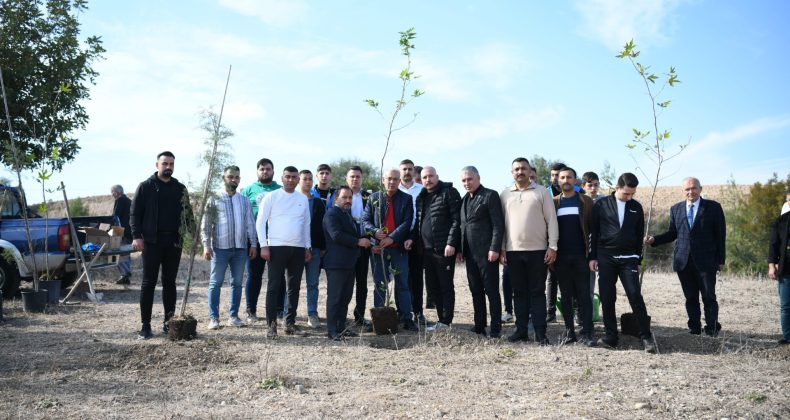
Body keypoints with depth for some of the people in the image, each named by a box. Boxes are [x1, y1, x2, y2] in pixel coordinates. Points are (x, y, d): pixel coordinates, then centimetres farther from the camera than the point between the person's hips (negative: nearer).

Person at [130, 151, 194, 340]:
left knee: (170, 282, 9)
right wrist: (136, 236, -12)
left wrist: (193, 231, -1)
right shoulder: (146, 187, 2)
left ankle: (169, 322, 16)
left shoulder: (180, 188, 12)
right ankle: (145, 325, 1)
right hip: (152, 241, -3)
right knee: (149, 282, -1)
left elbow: (187, 212, 13)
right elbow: (135, 213, -1)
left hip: (174, 241, 3)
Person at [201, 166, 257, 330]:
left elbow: (250, 223, 11)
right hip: (220, 247, -3)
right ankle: (213, 318, 5)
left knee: (237, 283, 7)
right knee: (215, 283, 0)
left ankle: (234, 316, 15)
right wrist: (206, 245, -8)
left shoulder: (244, 200, 11)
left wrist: (253, 244, 4)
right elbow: (206, 224, 0)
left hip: (240, 248, 3)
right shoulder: (214, 200, 2)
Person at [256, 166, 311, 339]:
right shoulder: (272, 197, 0)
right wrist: (264, 245, -9)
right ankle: (271, 324, -1)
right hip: (277, 247, -4)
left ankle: (290, 321, 18)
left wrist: (308, 247, 12)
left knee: (294, 287, 8)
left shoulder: (303, 199, 11)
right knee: (274, 286, -5)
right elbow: (260, 221, -1)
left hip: (298, 248, 4)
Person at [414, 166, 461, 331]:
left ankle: (445, 322, 3)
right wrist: (412, 238, 9)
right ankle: (442, 319, 20)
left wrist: (451, 243, -18)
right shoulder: (421, 197, 17)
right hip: (427, 249, 8)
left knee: (446, 286, -2)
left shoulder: (449, 192, -6)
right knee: (432, 285, 11)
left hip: (444, 249, -8)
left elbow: (456, 219, -12)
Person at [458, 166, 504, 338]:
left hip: (487, 252, -7)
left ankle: (496, 328, 5)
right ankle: (479, 326, 17)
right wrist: (461, 249, 11)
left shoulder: (490, 195, -4)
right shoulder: (464, 199, 17)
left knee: (492, 291, -1)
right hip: (470, 253, 7)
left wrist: (494, 248, -17)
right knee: (476, 291, 10)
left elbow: (498, 224, -10)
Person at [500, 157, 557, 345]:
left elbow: (551, 220, -1)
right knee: (519, 292, 9)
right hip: (513, 251, 3)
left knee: (537, 292, 2)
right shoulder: (505, 194, 9)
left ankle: (540, 333, 6)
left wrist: (552, 246, -7)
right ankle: (521, 330, 16)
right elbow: (501, 223, 10)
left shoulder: (541, 192, 2)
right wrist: (501, 248, 4)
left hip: (538, 250, -2)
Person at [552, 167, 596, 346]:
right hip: (561, 256, 2)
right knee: (566, 296, 6)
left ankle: (587, 333, 3)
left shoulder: (585, 202, 4)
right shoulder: (553, 203, 8)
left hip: (581, 255, -1)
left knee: (584, 295, 0)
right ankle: (569, 332, 12)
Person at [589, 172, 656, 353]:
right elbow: (593, 232, 4)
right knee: (607, 298, 1)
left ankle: (646, 337, -1)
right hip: (605, 258, 0)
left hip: (628, 258, 0)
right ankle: (611, 337, 10)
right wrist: (593, 257, 1)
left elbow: (639, 235, 12)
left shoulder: (636, 207, 6)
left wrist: (638, 260, 11)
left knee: (635, 296, -9)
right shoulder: (601, 205, 0)